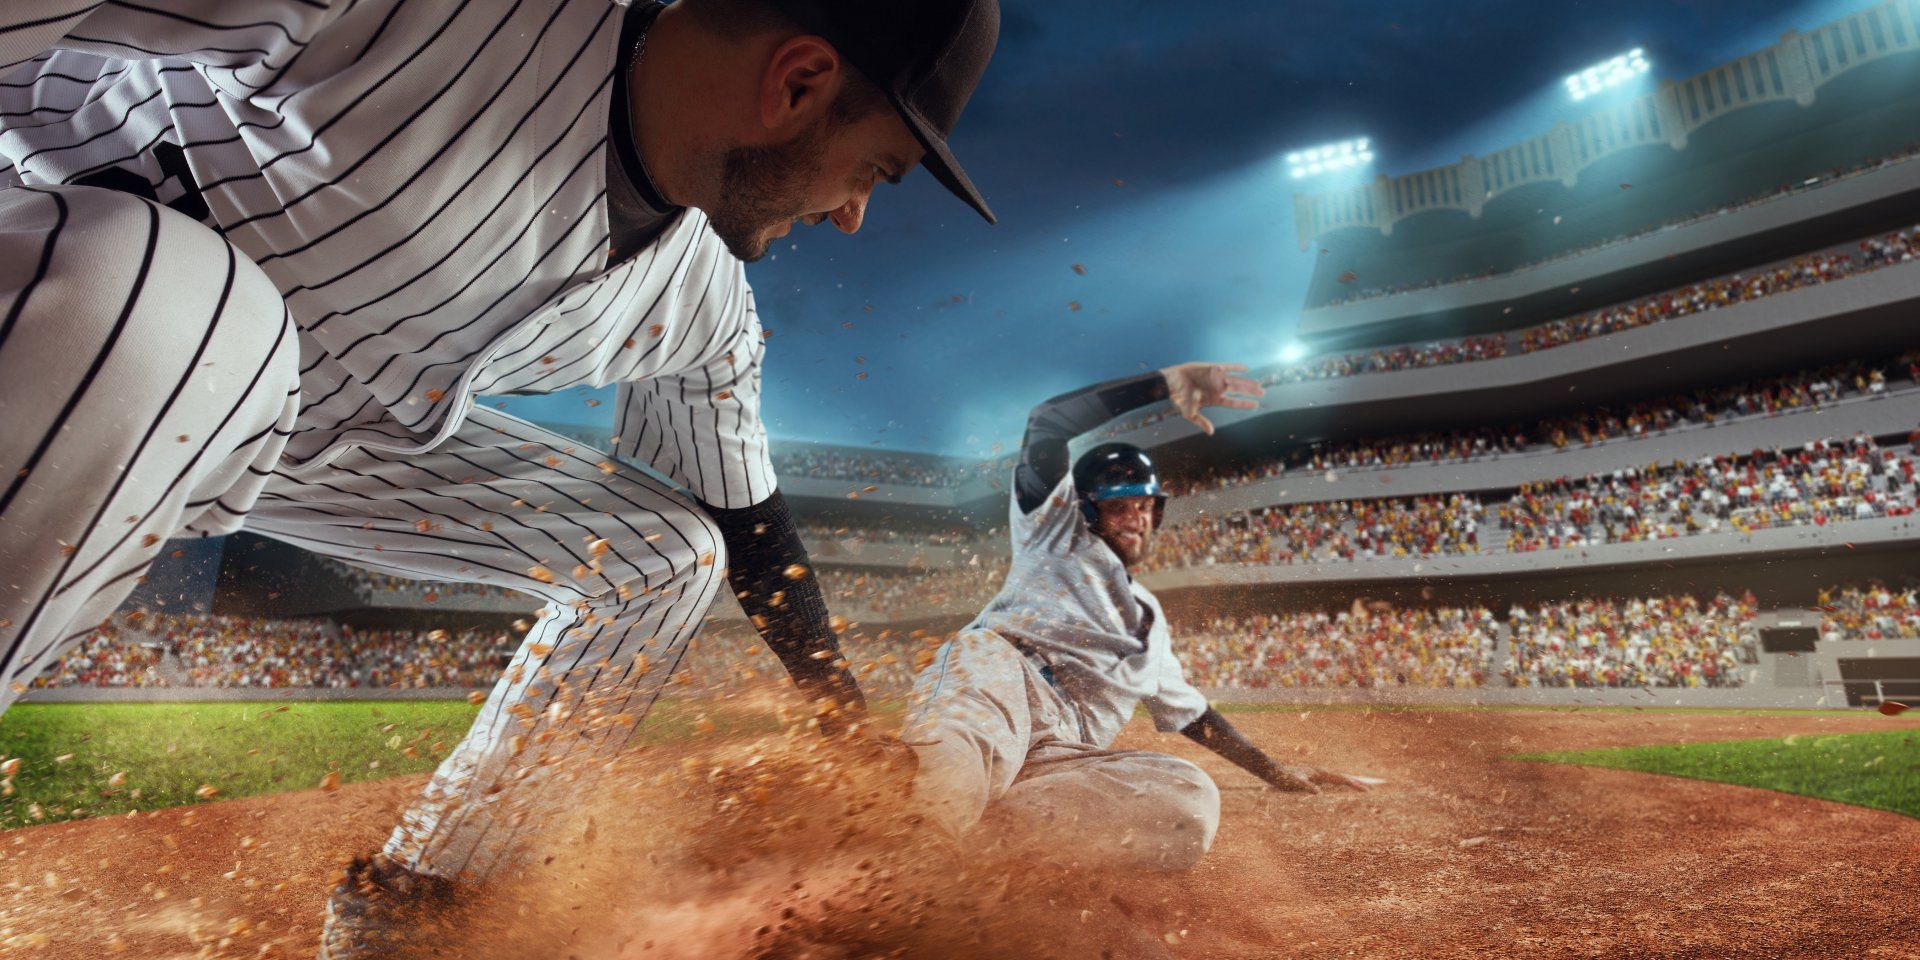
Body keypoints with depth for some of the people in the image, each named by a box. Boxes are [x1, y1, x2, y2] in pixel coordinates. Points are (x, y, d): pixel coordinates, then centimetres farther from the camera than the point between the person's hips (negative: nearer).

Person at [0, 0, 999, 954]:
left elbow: (747, 524, 4)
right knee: (161, 309, -41)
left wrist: (849, 722, 12)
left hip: (299, 438, 6)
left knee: (667, 558, 1)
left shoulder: (707, 310, -8)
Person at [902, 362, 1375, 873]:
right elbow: (1046, 426, 7)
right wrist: (1167, 382, 7)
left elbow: (1189, 710, 43)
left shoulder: (1149, 617, 38)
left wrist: (1272, 769, 35)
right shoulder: (1058, 532, 22)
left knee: (1193, 803, -26)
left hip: (1063, 756, 4)